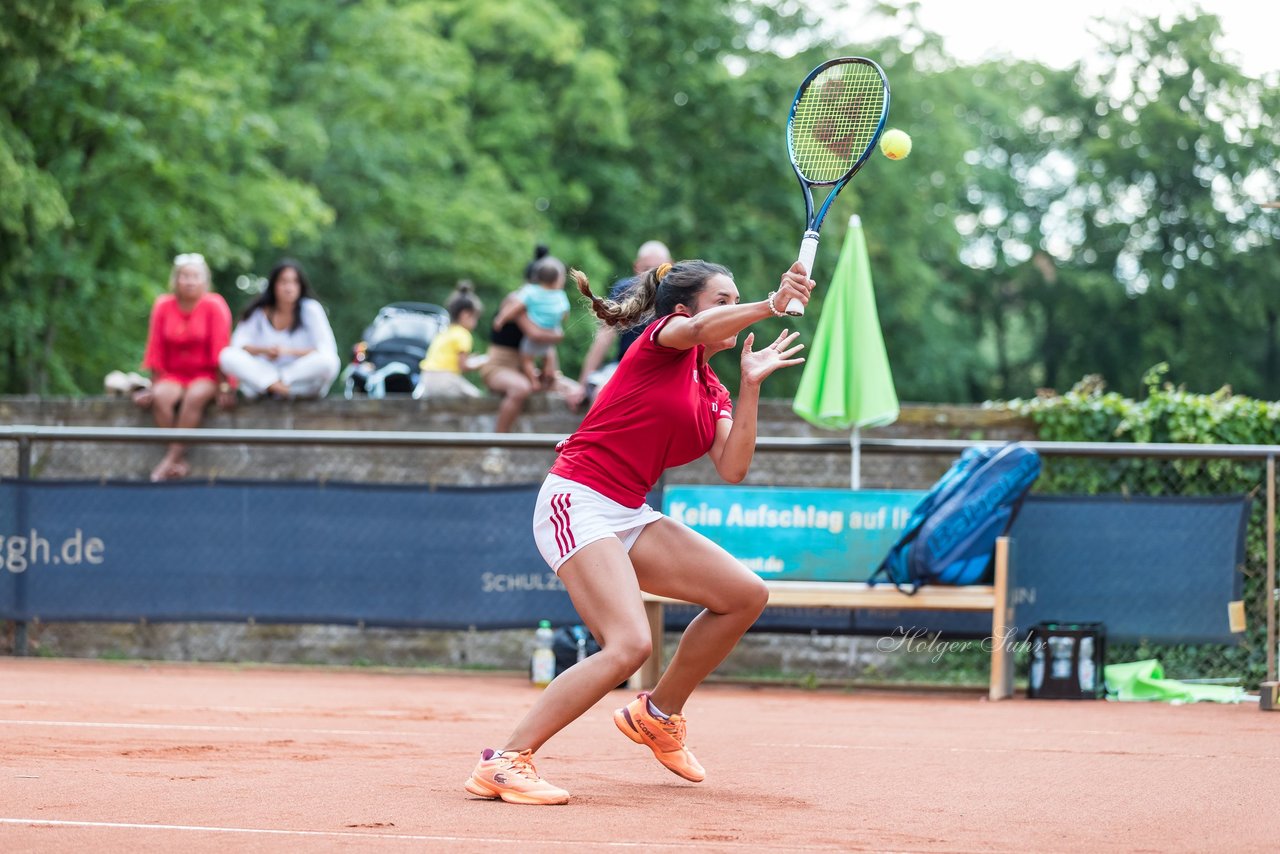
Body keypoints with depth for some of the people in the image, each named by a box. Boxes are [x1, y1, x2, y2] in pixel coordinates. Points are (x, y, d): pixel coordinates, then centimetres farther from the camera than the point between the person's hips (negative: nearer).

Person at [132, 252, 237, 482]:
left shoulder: (214, 306, -6)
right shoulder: (163, 306, 3)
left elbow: (220, 350, -9)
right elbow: (157, 350, 5)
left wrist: (224, 386, -13)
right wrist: (155, 384, 3)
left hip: (207, 376, -3)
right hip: (174, 375, 3)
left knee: (194, 396, -36)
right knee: (161, 397, -31)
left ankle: (171, 459, -33)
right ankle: (180, 462, -31)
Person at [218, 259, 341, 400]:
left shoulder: (311, 309, -2)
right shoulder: (259, 312, 4)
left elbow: (328, 351, -11)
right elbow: (237, 345, -2)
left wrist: (290, 351, -20)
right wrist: (263, 350, -21)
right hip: (264, 374, 2)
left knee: (329, 362, -33)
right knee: (228, 356, -22)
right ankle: (274, 384, -36)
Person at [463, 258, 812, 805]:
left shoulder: (714, 394, 18)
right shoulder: (663, 339, -3)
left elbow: (732, 470, 3)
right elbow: (701, 329, -28)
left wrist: (751, 386, -2)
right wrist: (772, 305, -41)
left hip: (628, 515, 9)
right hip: (576, 501, -9)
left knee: (746, 595, 3)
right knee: (629, 645, -25)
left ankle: (658, 715, 21)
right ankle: (503, 763, -23)